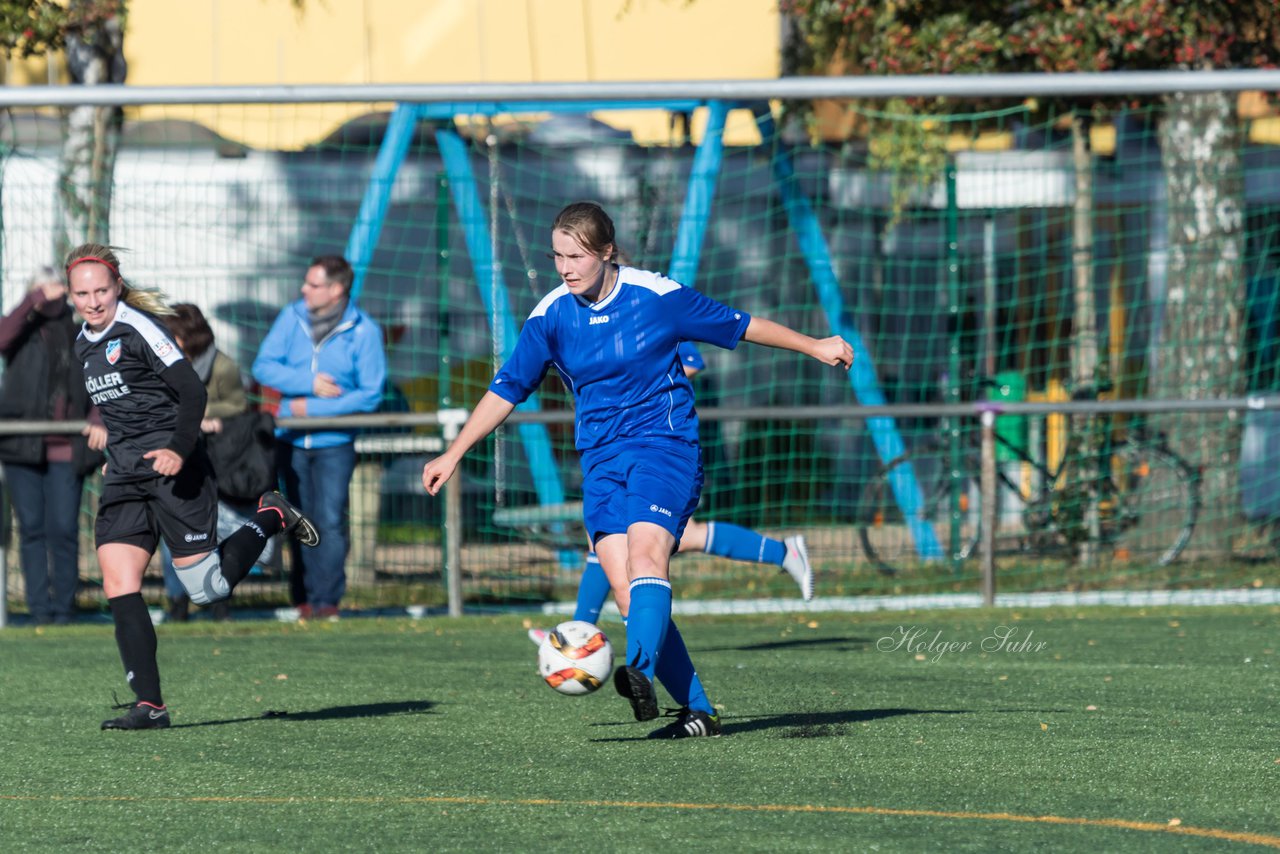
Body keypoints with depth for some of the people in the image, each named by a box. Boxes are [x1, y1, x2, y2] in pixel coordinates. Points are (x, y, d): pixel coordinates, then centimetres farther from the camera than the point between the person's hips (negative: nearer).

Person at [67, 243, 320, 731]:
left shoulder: (138, 328, -12)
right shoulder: (84, 345, 13)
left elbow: (192, 392, -17)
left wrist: (179, 449, -28)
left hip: (173, 471, -7)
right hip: (124, 477, 7)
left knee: (209, 589, -4)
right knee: (118, 586, -9)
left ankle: (271, 518, 22)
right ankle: (149, 705, -9)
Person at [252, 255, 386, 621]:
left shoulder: (363, 331, -7)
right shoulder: (292, 317, 2)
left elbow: (370, 395, -9)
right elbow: (263, 366, -2)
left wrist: (313, 407, -13)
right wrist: (309, 382, -15)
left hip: (335, 443, -3)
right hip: (292, 440, 3)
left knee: (331, 520, -10)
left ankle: (327, 600, -5)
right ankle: (303, 598, 12)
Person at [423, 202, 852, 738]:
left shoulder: (657, 296, -6)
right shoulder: (550, 316, 3)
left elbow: (738, 326, 7)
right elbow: (507, 390, 12)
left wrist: (814, 347, 14)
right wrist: (453, 455, 9)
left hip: (664, 443, -4)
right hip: (602, 461, 4)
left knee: (645, 553, -29)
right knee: (626, 593, -9)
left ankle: (640, 674, -47)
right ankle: (698, 711, -5)